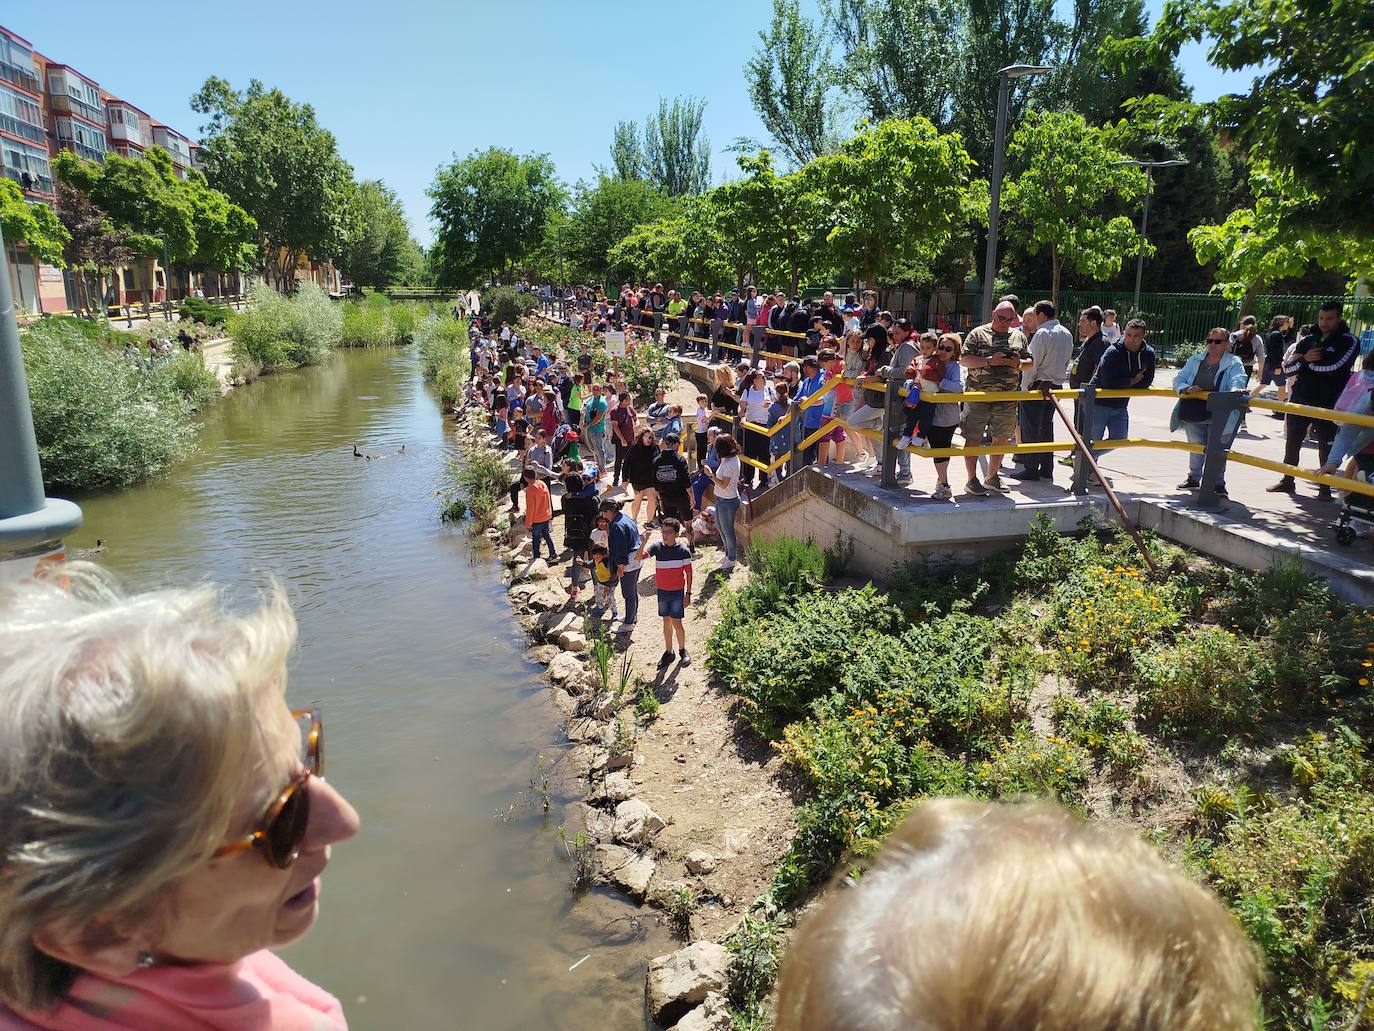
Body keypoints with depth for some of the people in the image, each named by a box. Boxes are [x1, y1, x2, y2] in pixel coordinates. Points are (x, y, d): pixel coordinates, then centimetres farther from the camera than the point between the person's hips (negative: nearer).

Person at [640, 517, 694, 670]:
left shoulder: (683, 550, -12)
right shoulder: (657, 547, -6)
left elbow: (688, 573, -6)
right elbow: (640, 557, -19)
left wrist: (688, 593, -6)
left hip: (677, 592, -3)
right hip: (662, 591, 3)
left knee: (676, 622, 0)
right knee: (666, 621, 13)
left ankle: (682, 650, 22)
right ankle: (668, 652, 26)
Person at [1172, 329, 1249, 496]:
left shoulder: (1234, 363, -2)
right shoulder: (1195, 361, 10)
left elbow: (1238, 379, -20)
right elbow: (1178, 379, 8)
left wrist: (1235, 389, -44)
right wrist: (1187, 388, -15)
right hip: (1193, 414, 4)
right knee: (1195, 447, 16)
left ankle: (1218, 484, 8)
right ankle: (1194, 478, 32)